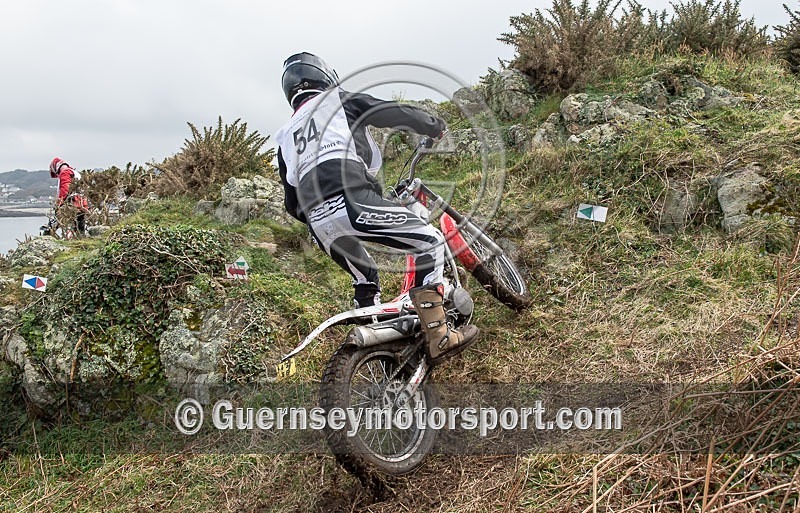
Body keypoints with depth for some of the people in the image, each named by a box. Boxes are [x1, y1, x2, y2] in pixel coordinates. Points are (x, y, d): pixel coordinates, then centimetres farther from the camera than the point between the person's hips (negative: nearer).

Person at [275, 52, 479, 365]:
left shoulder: (285, 137, 31)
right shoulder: (340, 100, 18)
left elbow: (292, 203, 30)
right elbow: (398, 114, 13)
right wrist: (436, 126, 31)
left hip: (318, 222, 6)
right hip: (351, 200, -6)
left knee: (365, 282, 28)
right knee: (430, 242, 3)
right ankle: (438, 337, -8)